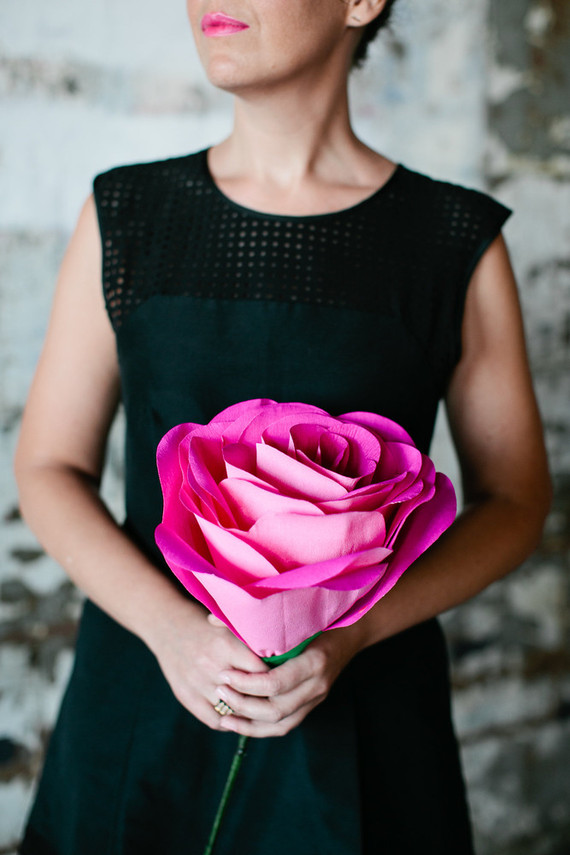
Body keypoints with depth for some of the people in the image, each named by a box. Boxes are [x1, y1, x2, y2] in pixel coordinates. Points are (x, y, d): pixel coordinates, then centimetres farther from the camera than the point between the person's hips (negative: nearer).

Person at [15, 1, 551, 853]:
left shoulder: (458, 241, -5)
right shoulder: (124, 216, -1)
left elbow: (514, 500, 0)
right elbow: (50, 468, 1)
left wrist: (349, 632, -16)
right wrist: (171, 625, -16)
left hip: (361, 705, -1)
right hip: (147, 691, 2)